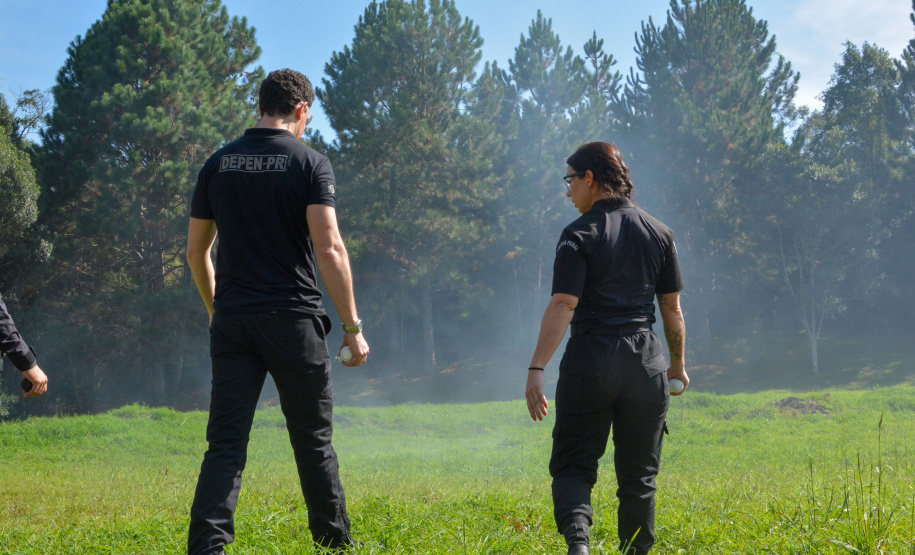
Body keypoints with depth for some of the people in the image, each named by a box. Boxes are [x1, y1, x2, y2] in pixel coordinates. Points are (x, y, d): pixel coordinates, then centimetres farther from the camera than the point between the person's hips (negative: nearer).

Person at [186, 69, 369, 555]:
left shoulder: (218, 164, 8)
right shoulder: (309, 163, -4)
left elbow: (196, 251, 12)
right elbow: (329, 249, -13)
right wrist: (352, 326, -8)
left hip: (232, 319, 3)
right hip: (293, 319, -3)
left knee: (226, 442, 2)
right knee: (312, 441, 11)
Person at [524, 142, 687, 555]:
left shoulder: (580, 235, -5)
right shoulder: (659, 233, 9)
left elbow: (563, 306, -15)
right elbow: (673, 308, 11)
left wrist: (536, 369, -17)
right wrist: (678, 364, 23)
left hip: (590, 362, -3)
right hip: (646, 364, 4)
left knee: (572, 466, 3)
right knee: (638, 476, 12)